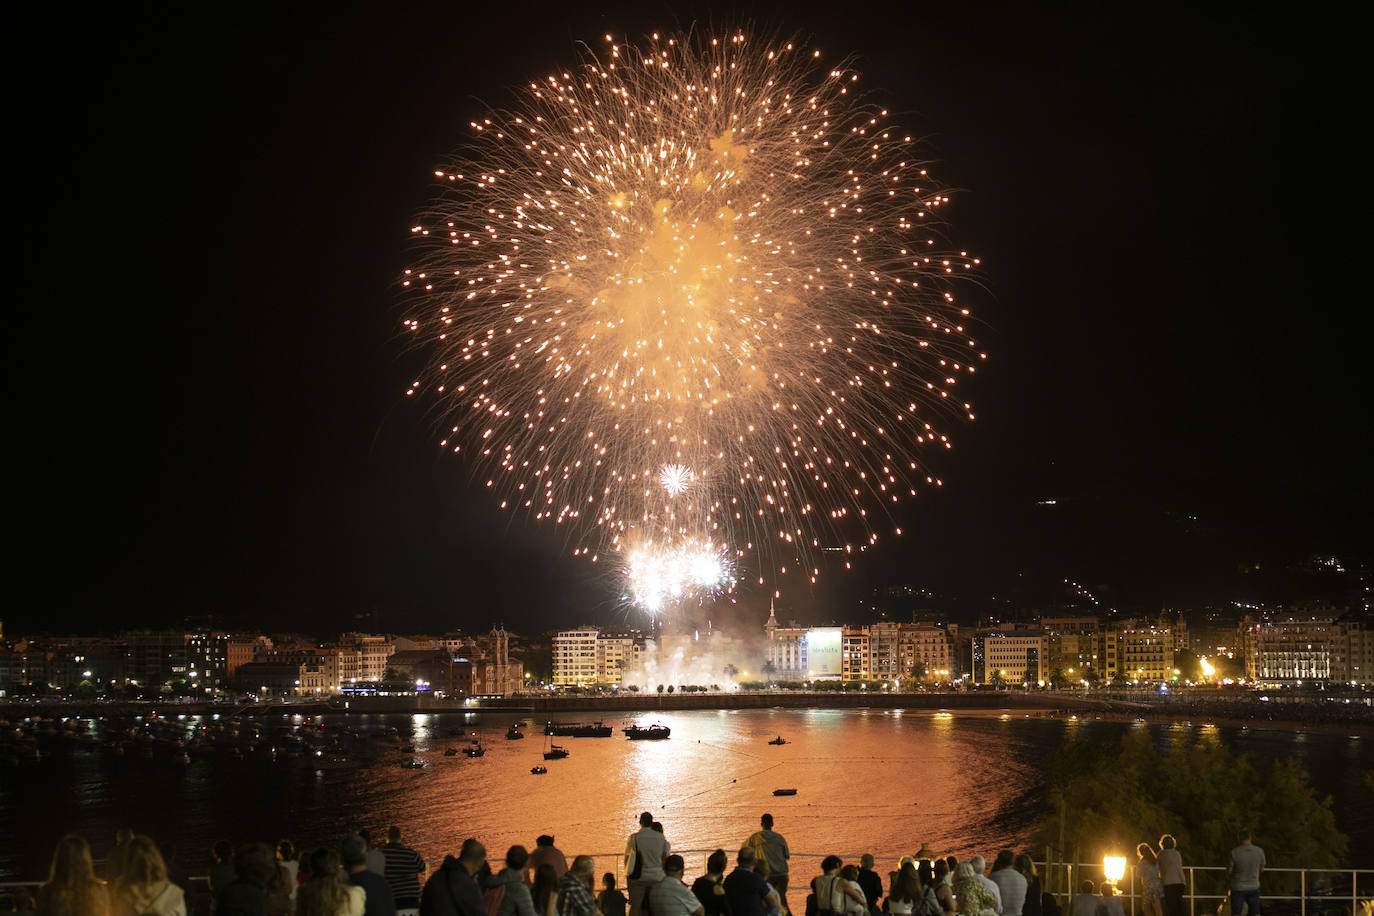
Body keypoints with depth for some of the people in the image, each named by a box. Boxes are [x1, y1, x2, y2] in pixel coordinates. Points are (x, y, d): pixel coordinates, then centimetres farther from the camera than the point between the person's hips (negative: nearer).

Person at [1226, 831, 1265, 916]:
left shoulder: (1234, 853, -18)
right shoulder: (1259, 851, -11)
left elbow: (1228, 871, -9)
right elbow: (1261, 869, 5)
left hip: (1238, 889, -2)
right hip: (1253, 888, 2)